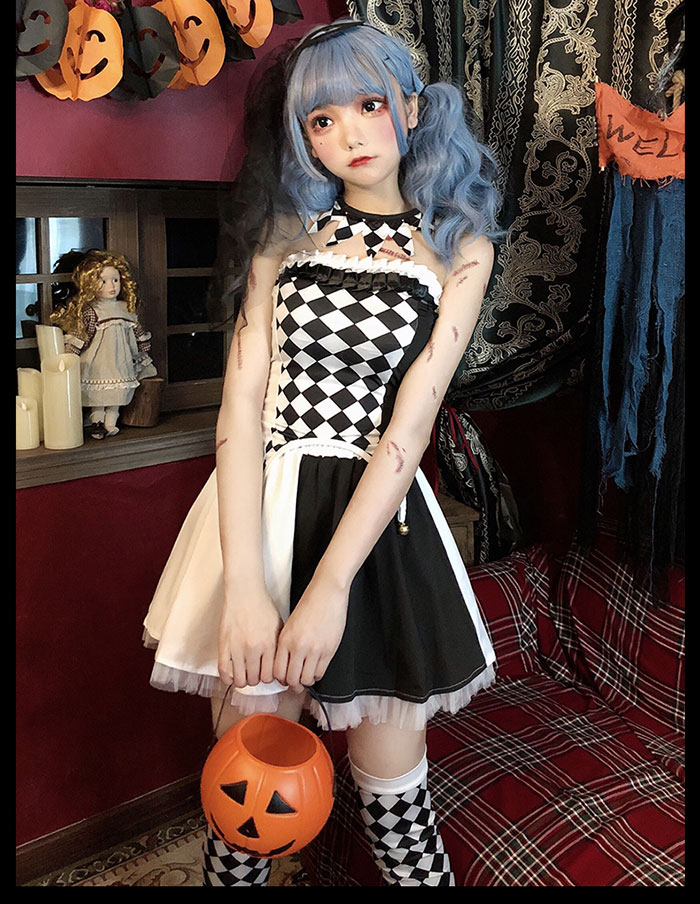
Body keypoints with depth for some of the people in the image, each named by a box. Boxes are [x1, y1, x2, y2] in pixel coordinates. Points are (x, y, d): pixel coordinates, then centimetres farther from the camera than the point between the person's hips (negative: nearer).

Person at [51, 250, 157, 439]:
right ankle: (96, 422, 10)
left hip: (121, 360, 5)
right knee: (98, 394, -2)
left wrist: (143, 355, 23)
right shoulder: (91, 311, -7)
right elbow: (80, 336, -9)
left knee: (117, 393, 5)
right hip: (98, 362, -4)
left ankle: (110, 422, 15)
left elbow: (137, 332, 19)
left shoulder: (126, 309, 9)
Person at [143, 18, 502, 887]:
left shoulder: (458, 244, 4)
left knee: (390, 781, 7)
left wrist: (329, 586, -16)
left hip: (378, 519, -1)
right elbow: (244, 398, -2)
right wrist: (242, 583, -14)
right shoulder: (287, 230, 10)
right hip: (259, 507, 2)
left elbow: (410, 422, -7)